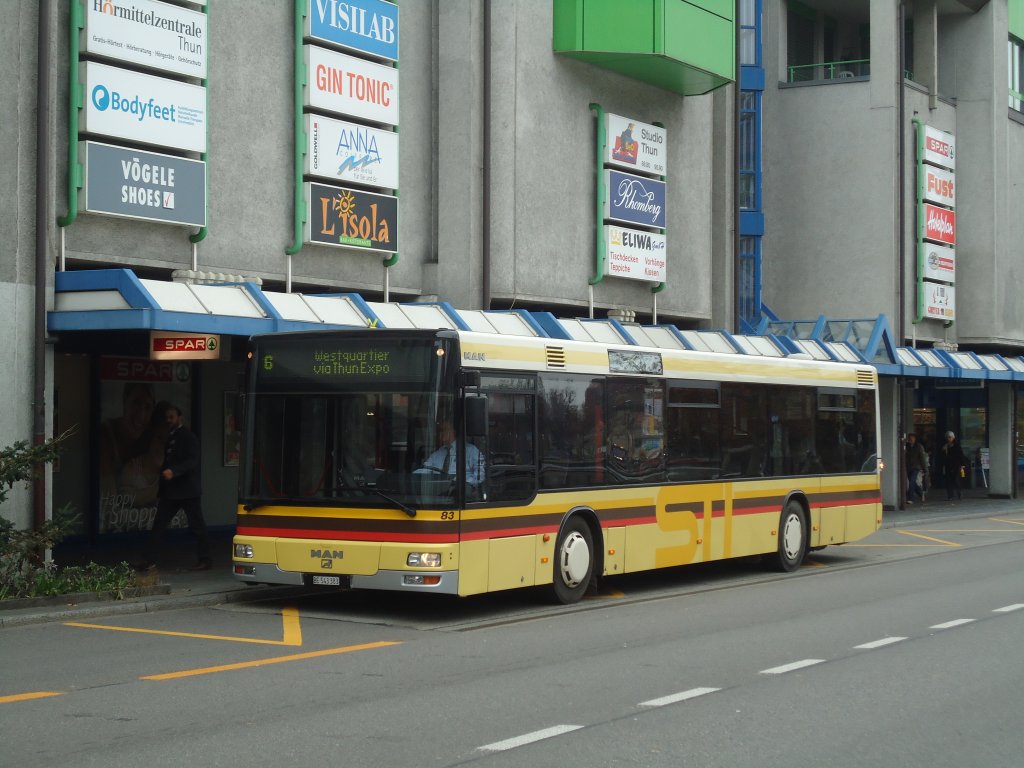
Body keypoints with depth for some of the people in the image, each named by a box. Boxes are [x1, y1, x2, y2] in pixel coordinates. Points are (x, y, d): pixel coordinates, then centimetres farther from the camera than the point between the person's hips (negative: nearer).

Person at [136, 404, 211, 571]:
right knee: (158, 524, 1)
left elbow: (192, 462, -19)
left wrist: (173, 471, -31)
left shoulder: (188, 438, -8)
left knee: (197, 526, 0)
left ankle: (204, 560, 8)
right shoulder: (170, 438, 16)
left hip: (187, 490, -8)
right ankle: (149, 560, 0)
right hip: (170, 491, 8)